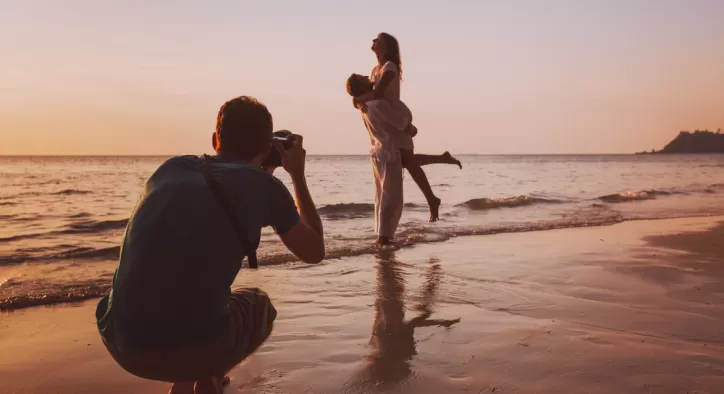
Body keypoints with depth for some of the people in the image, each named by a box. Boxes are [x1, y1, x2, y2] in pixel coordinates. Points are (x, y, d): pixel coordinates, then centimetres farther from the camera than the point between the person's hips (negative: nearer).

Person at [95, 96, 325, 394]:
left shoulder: (173, 167, 15)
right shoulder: (264, 185, 3)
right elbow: (314, 252, 19)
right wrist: (298, 176, 27)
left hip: (122, 342, 5)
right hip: (193, 344, -4)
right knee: (259, 306, 29)